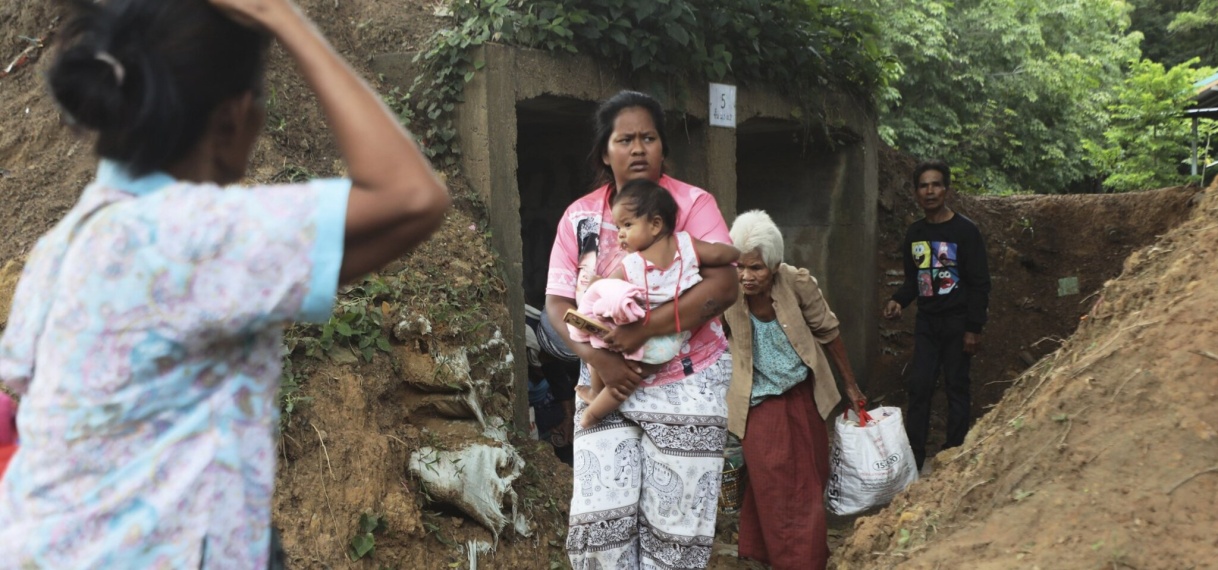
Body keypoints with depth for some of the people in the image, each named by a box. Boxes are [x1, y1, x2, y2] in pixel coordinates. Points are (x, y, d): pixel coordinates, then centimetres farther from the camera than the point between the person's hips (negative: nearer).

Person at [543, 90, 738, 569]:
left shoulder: (693, 204, -6)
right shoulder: (580, 216, 4)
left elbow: (723, 286, -17)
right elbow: (558, 304, 1)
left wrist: (643, 330, -24)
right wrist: (596, 357, -17)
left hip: (686, 383, -3)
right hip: (607, 383, 3)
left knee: (673, 526, 4)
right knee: (598, 520, -1)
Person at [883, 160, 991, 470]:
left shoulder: (965, 231, -10)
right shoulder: (914, 234, 7)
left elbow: (979, 284, -10)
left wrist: (974, 328, -13)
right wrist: (898, 301, -4)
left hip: (957, 322, -5)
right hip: (926, 321, 5)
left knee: (956, 387, 4)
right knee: (918, 386, 2)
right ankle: (914, 456, 9)